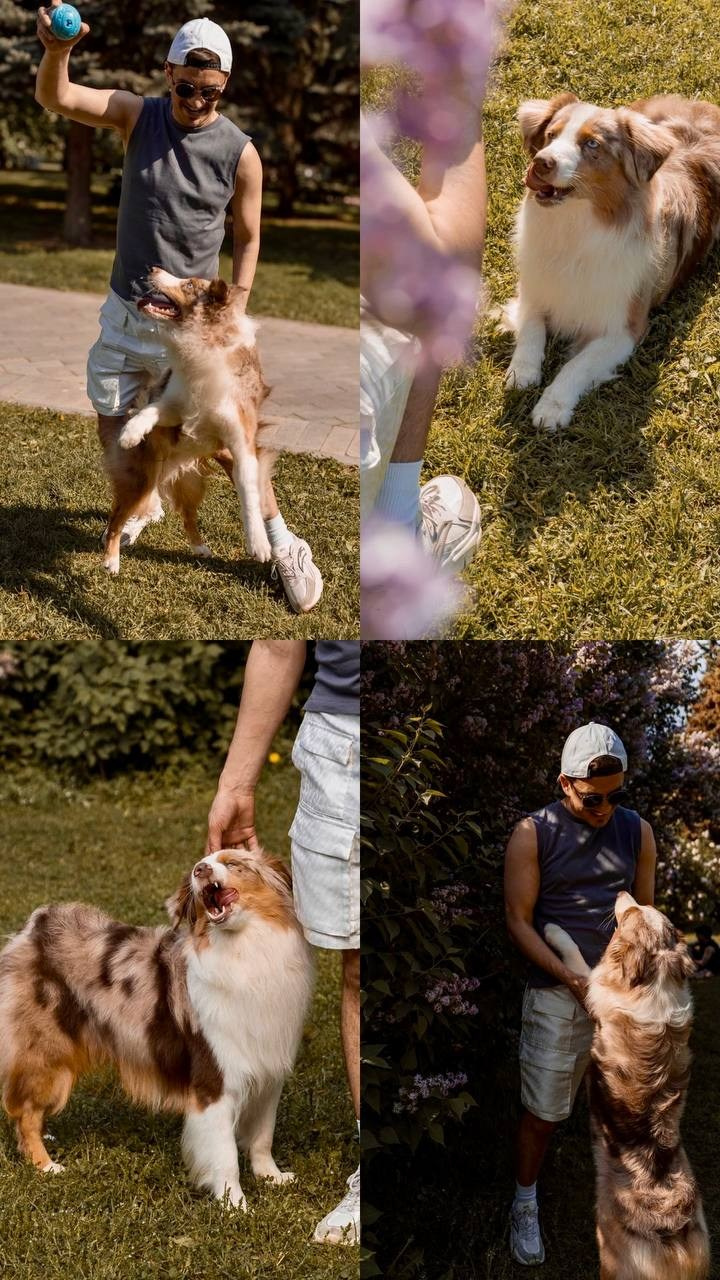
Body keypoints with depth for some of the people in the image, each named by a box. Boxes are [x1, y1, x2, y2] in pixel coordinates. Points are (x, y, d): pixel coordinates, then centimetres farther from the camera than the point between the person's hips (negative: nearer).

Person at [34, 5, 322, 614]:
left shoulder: (240, 154, -12)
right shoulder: (137, 115, -8)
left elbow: (248, 239, 0)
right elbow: (55, 98, -23)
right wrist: (56, 52, -45)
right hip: (124, 312, 3)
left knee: (225, 439, -5)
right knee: (112, 426, 14)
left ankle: (283, 544, 10)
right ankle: (146, 501, 44)